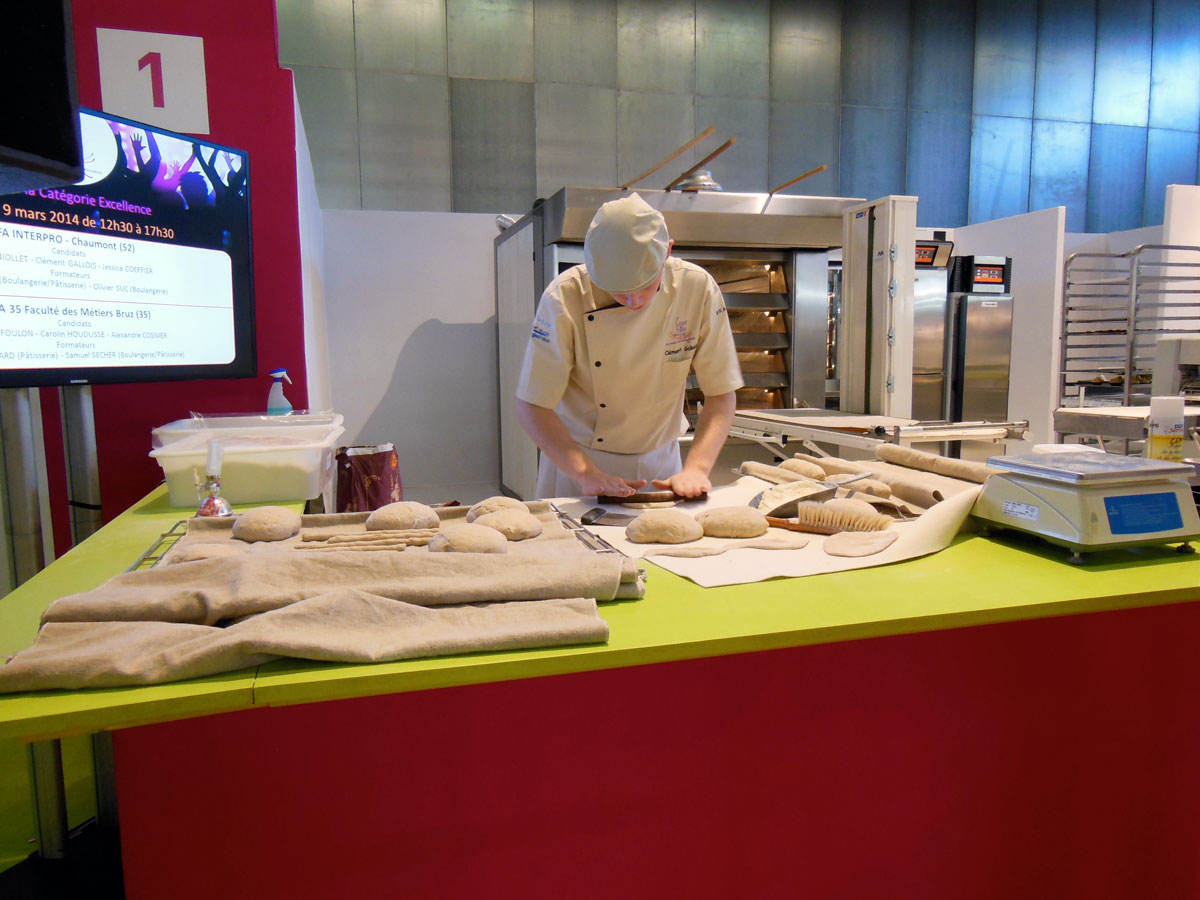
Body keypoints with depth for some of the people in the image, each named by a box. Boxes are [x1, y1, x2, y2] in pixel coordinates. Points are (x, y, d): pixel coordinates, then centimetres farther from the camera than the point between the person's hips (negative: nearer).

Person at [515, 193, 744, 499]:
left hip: (660, 462, 2)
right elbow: (531, 406, -20)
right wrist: (587, 474, -29)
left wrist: (696, 469, -24)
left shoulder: (697, 288, -16)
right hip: (576, 458, -1)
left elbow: (721, 395, -11)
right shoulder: (566, 297, -22)